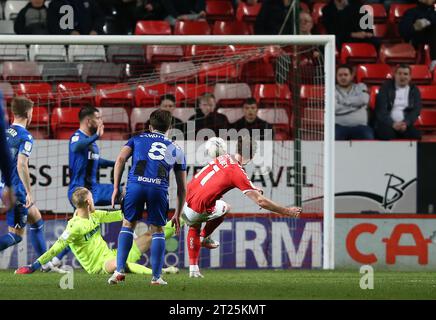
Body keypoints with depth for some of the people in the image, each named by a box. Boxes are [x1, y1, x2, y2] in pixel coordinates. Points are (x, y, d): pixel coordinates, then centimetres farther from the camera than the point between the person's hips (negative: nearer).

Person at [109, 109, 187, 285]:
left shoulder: (137, 139, 26)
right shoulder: (176, 150, 29)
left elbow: (120, 160, 8)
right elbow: (182, 188, 29)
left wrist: (116, 188, 7)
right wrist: (177, 215, 34)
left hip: (136, 184, 0)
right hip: (159, 188, 0)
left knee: (128, 225, 17)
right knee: (157, 230, 15)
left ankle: (120, 270, 9)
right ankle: (156, 276, 10)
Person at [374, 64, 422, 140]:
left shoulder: (414, 90, 13)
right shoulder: (386, 87, 6)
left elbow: (416, 110, 3)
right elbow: (381, 109, -3)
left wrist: (406, 123, -16)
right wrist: (392, 124, -18)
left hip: (405, 125, 2)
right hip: (387, 124, -2)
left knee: (416, 136, -28)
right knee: (388, 135, -35)